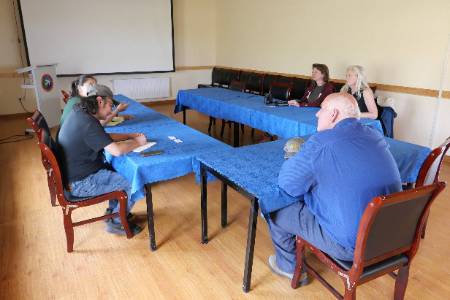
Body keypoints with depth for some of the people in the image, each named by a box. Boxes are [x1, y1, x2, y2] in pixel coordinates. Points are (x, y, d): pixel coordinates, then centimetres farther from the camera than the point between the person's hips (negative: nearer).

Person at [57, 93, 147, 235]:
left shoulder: (79, 113, 3)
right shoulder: (87, 122, -26)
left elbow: (104, 137, 15)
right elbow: (116, 150, -31)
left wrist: (130, 136, 7)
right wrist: (137, 142, -13)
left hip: (74, 173, 10)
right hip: (81, 182, -10)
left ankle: (114, 211, 29)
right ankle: (116, 222, 12)